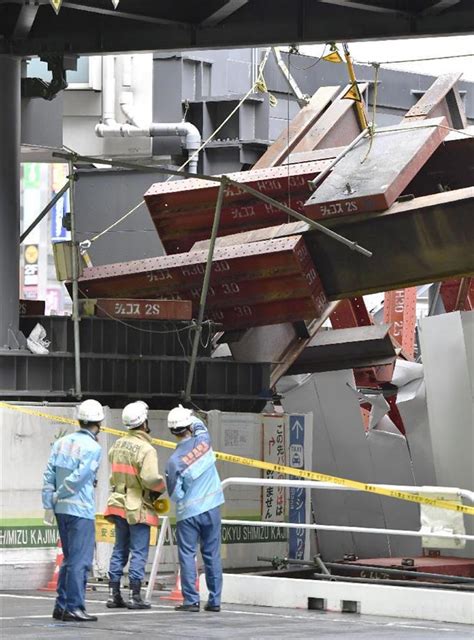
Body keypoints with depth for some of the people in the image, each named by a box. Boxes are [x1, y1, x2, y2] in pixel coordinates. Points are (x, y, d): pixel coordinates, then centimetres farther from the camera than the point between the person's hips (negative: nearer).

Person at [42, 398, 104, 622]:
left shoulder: (61, 442, 11)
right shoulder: (93, 448, -10)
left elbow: (49, 475, 8)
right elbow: (78, 477, -17)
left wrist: (49, 503, 9)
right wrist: (59, 495, -4)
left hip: (61, 509, 7)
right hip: (81, 509, -7)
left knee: (70, 559, 16)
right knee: (80, 560, -4)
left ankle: (61, 606, 17)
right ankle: (74, 607, -7)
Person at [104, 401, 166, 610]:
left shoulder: (118, 445, 7)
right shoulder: (146, 449, -18)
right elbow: (150, 478, -25)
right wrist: (162, 485, -7)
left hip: (119, 503, 7)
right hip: (138, 507, -7)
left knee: (120, 549, 14)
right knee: (139, 552, -1)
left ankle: (113, 594, 15)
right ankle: (134, 596, -2)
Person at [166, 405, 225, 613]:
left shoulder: (175, 460, -14)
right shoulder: (204, 440, -7)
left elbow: (176, 495, -8)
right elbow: (200, 426, 18)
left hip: (188, 512, -3)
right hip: (211, 508, 3)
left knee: (187, 555, 3)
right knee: (212, 554, 8)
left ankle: (191, 600, -3)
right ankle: (214, 600, 9)